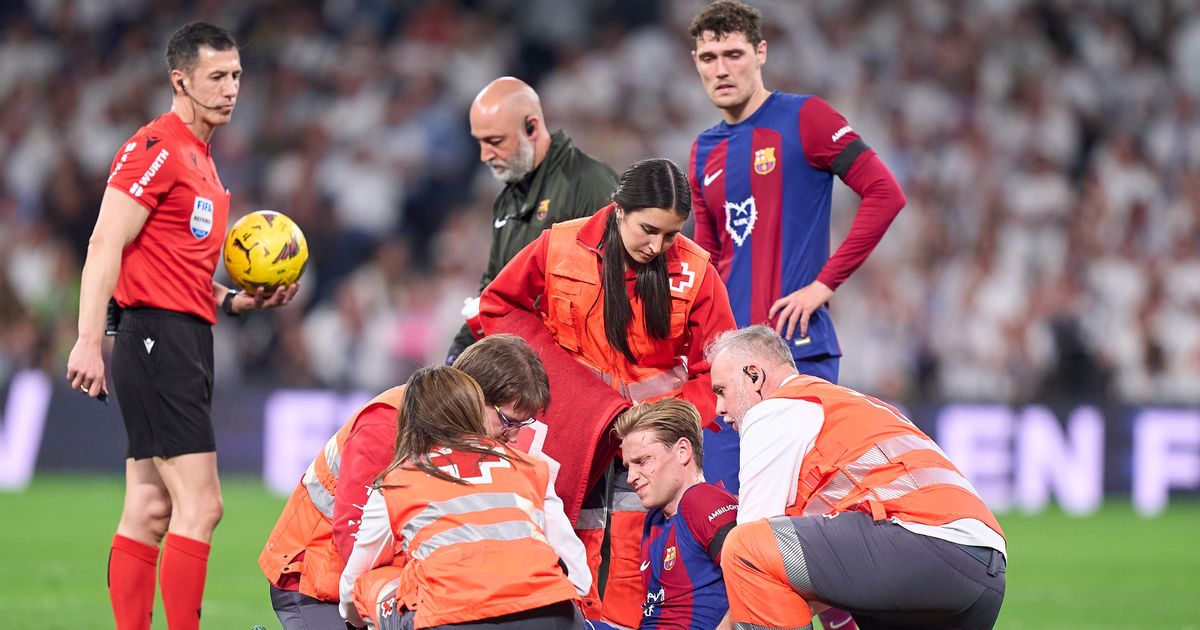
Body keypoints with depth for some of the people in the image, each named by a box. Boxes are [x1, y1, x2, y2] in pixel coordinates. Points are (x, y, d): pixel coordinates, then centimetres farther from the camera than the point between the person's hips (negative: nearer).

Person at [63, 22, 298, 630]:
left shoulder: (201, 162, 20)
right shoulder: (156, 149, -9)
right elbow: (105, 246, -16)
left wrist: (238, 302, 13)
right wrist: (89, 341, -23)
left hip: (186, 343, 10)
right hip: (157, 336, -10)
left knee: (150, 511, 8)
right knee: (200, 504, -13)